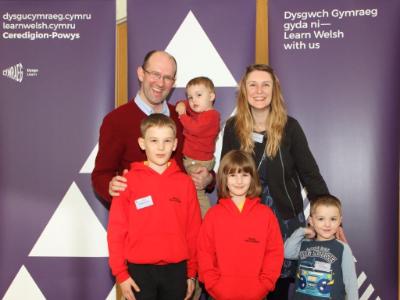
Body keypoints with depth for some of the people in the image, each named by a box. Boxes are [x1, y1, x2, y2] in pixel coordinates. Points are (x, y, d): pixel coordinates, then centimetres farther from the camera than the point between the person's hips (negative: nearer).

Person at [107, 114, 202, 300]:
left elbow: (193, 231, 3)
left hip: (176, 270, 2)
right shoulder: (129, 181, -5)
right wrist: (121, 273, -7)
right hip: (139, 270, -2)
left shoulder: (185, 183, 1)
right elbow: (116, 230, -5)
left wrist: (191, 273, 4)